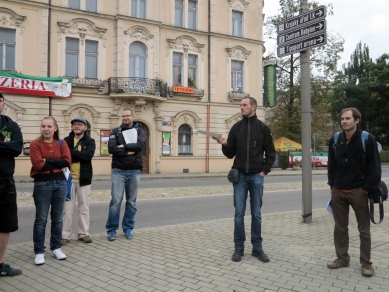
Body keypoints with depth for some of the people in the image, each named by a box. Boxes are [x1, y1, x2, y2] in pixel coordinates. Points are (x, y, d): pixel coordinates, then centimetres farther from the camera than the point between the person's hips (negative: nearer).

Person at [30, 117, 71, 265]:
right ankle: (39, 251, 11)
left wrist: (48, 160, -12)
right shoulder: (35, 144, -2)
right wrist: (57, 163, -7)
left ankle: (56, 248, 23)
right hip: (42, 184, -3)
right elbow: (38, 164, -14)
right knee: (41, 219, 2)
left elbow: (67, 161, -7)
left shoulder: (61, 143, 7)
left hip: (61, 183, 3)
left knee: (57, 218, 11)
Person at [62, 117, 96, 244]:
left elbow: (88, 155, -16)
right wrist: (79, 156, -19)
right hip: (68, 178, 0)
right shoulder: (66, 140, 5)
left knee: (84, 208, 8)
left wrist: (71, 152, -18)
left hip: (83, 178, 0)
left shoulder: (90, 141, 3)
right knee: (67, 208, 4)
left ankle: (84, 233, 19)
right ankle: (65, 235, 13)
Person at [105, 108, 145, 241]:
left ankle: (128, 228, 20)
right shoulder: (115, 131, 6)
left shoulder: (139, 131, 7)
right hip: (118, 171, -1)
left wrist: (123, 146, -13)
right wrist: (128, 152, -14)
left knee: (131, 202, 9)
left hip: (134, 171, 1)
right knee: (116, 201, -3)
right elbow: (111, 148, -10)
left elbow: (141, 144, -13)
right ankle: (112, 229, 8)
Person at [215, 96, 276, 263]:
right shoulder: (236, 128, 6)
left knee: (256, 214, 6)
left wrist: (264, 171, -3)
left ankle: (257, 248, 16)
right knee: (239, 214, 2)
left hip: (257, 176, -1)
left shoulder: (263, 128, 3)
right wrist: (224, 144, -14)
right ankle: (239, 248, 12)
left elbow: (271, 153, 6)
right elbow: (230, 154, 5)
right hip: (240, 175, 1)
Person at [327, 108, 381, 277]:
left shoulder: (368, 139, -8)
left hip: (359, 191, -4)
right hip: (338, 191, 4)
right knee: (340, 227, 11)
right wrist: (332, 186, 6)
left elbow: (375, 166, -7)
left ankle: (366, 262, 19)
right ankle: (342, 258, 25)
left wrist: (368, 188, -11)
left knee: (364, 229, 7)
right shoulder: (335, 140, 4)